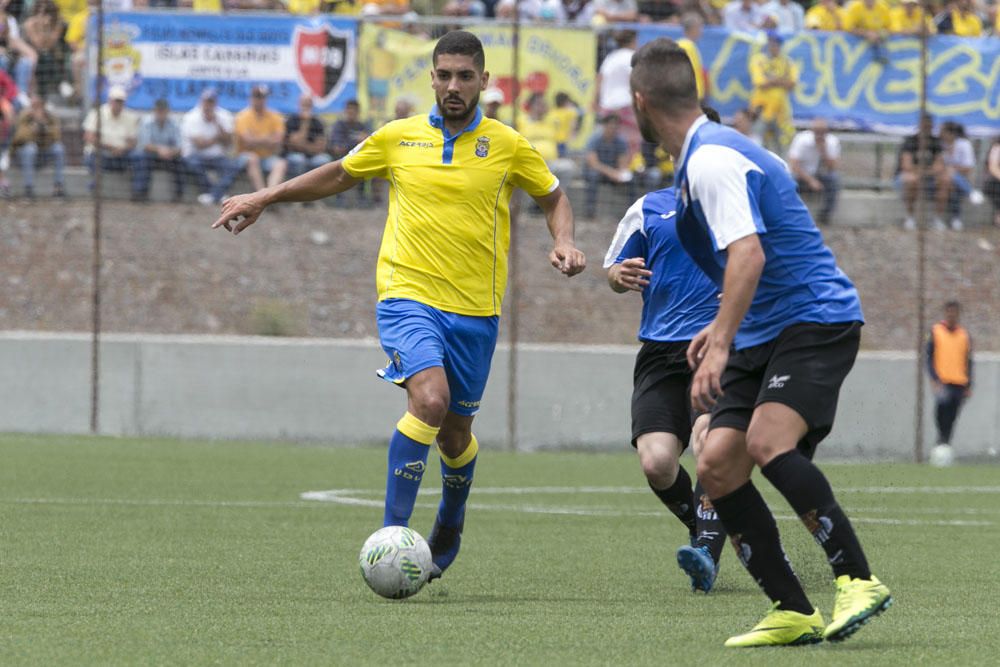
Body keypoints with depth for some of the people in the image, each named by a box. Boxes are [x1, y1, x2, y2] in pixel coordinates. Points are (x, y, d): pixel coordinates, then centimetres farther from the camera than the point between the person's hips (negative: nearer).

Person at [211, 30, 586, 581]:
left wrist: (564, 244, -4)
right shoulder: (398, 138, 4)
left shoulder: (506, 145, 3)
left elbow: (554, 198, 16)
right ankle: (392, 533, -22)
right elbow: (340, 175, 20)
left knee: (456, 432, 11)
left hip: (475, 309, 2)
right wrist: (265, 198, 16)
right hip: (408, 295, -2)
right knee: (430, 398, -26)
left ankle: (448, 531, 40)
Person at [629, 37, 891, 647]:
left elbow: (749, 253, -28)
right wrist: (723, 327, 28)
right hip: (764, 336, 10)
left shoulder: (711, 159, -15)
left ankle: (859, 579, -22)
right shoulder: (717, 150, 18)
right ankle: (794, 614, -2)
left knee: (767, 441, -29)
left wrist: (722, 344, -32)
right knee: (717, 466, -3)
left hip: (817, 320, -10)